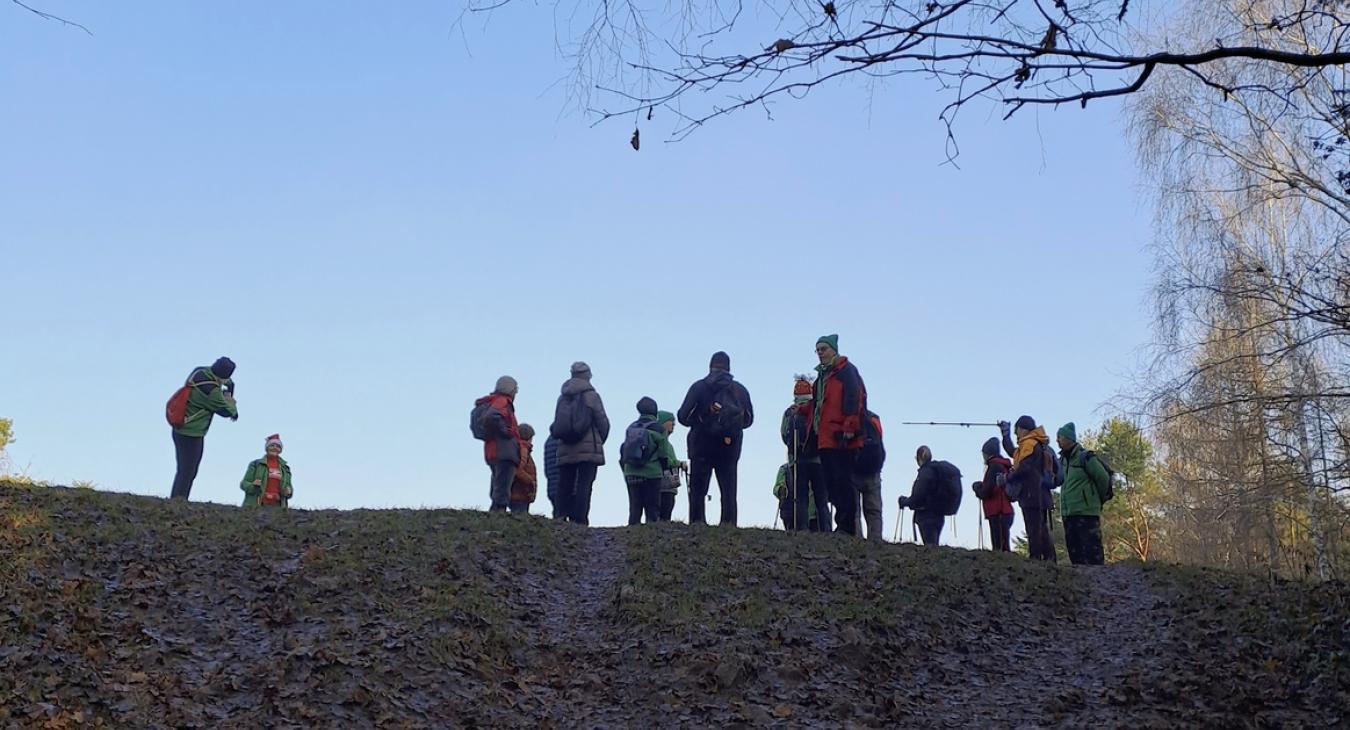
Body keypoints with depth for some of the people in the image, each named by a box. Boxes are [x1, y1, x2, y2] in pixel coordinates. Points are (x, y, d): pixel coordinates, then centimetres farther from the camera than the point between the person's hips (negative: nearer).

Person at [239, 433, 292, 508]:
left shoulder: (285, 468, 17)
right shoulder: (255, 464, 9)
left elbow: (288, 487, 23)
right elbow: (244, 483, 8)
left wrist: (288, 492, -1)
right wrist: (253, 486, -14)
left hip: (276, 506, 3)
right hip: (256, 505, -2)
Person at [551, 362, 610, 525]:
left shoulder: (562, 398, 13)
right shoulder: (591, 395, 0)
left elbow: (555, 426, 11)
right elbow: (602, 422, 0)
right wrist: (600, 441, 16)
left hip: (565, 451, 4)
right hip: (588, 450, -4)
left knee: (565, 487, 4)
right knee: (584, 486, -8)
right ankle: (580, 521, -17)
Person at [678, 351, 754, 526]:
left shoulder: (699, 387, -2)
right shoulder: (740, 390, 6)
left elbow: (683, 416, -5)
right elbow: (748, 419, 11)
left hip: (702, 447, -2)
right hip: (730, 448, 2)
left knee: (698, 489, 2)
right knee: (728, 489, 8)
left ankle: (697, 522, -6)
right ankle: (728, 524, 2)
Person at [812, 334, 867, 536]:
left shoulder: (846, 370, -2)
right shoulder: (822, 375, 24)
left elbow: (853, 398, -13)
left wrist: (849, 428, -20)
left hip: (842, 438, -9)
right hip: (826, 439, 9)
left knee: (844, 481, -9)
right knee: (832, 482, 7)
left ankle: (847, 526, -8)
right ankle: (842, 524, 10)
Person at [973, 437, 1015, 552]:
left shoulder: (994, 466, -10)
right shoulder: (1004, 466, 17)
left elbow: (986, 492, -16)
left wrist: (977, 487, 3)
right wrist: (981, 486, 17)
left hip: (997, 513, -10)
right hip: (1006, 511, 10)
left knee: (998, 547, -13)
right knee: (1004, 546, 12)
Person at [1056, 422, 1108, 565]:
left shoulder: (1085, 457, -9)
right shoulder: (1064, 459, 14)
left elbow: (1103, 479, -7)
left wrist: (1094, 498, 5)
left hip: (1086, 513, -8)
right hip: (1068, 514, 8)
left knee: (1092, 553, -10)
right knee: (1075, 552, 9)